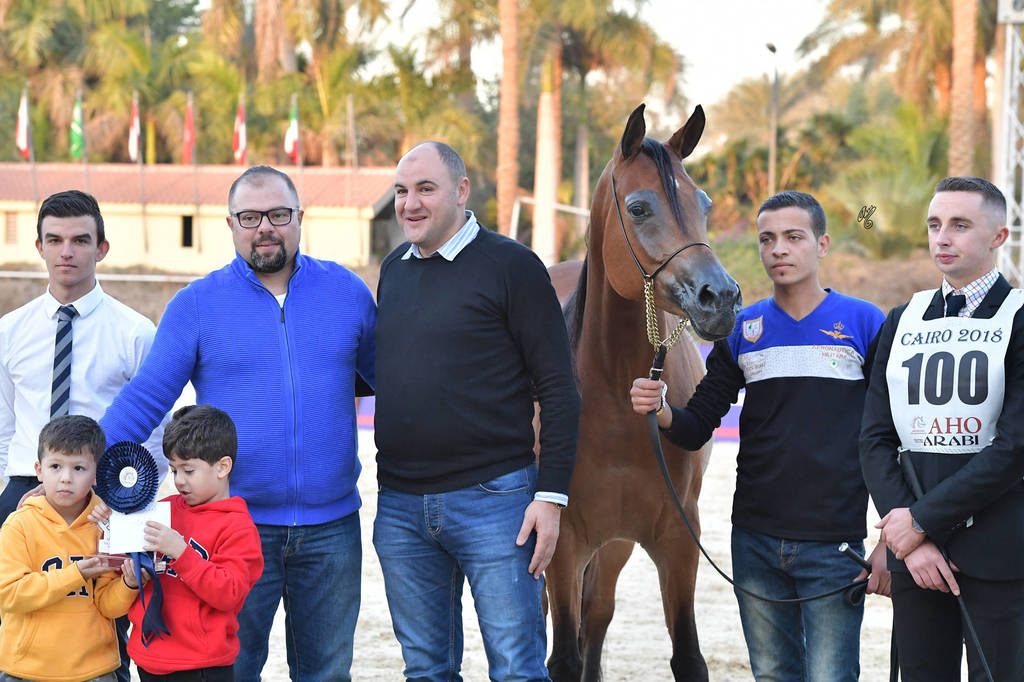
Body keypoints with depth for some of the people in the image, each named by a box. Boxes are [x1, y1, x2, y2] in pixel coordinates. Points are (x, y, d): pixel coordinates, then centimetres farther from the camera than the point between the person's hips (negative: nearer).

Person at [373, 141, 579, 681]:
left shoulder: (511, 266, -6)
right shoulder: (393, 271, 12)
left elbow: (558, 391, -8)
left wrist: (551, 495, -13)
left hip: (491, 500, -6)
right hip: (399, 506, 6)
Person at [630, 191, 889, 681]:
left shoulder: (864, 324, -2)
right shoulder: (742, 329, 7)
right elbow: (697, 428, 9)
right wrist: (659, 411, -14)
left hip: (834, 546, -4)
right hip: (756, 541, 4)